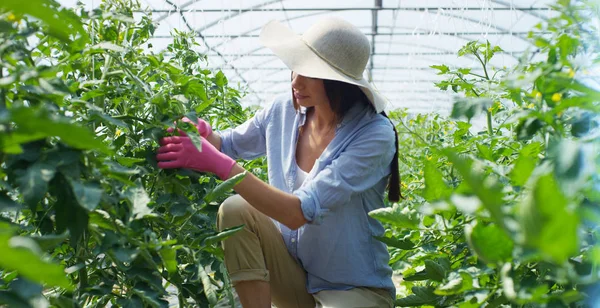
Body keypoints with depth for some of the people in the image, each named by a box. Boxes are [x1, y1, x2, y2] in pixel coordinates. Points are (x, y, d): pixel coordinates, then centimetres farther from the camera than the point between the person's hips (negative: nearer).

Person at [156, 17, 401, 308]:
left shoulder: (374, 135, -24)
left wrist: (218, 164, -36)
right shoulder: (285, 109, -6)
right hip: (293, 270, 6)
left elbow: (299, 212, -32)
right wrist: (202, 133, -14)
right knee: (235, 210, -20)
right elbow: (229, 142, 11)